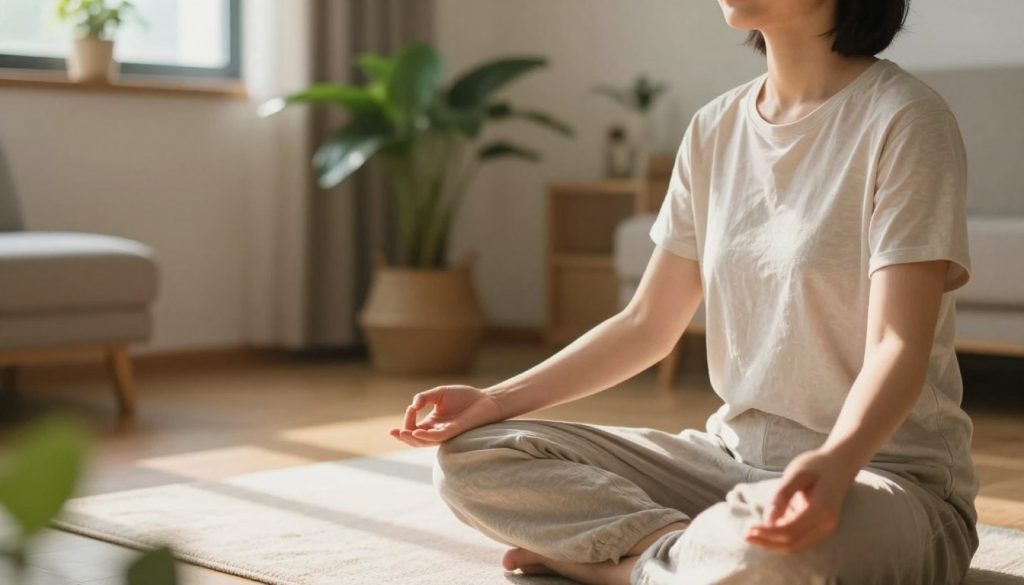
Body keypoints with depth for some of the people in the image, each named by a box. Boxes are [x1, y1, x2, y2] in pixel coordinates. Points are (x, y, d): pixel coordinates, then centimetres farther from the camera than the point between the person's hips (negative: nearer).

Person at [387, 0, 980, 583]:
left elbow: (897, 348, -20)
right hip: (732, 451, 6)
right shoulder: (715, 130, 7)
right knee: (470, 458, -5)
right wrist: (494, 401, 1)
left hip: (881, 468, -6)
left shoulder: (902, 118, -12)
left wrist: (834, 462, -41)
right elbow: (647, 325, 11)